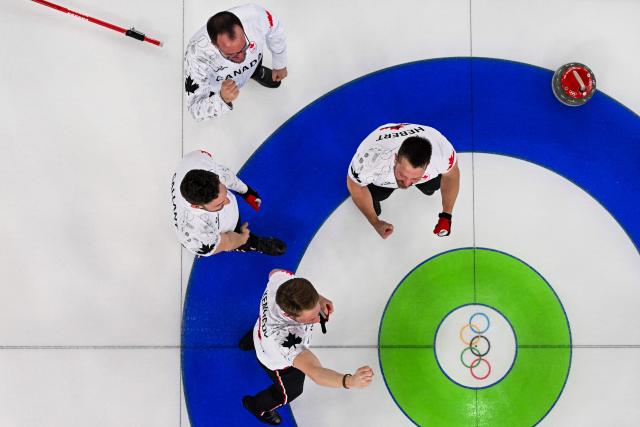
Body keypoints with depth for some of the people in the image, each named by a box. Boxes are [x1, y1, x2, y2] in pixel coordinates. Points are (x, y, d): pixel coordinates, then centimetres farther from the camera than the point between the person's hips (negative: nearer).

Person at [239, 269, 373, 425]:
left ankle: (250, 340, 76)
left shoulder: (283, 278, -40)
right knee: (291, 390, 27)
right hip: (280, 362, -5)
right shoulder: (282, 336, -57)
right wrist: (350, 381, -84)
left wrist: (317, 298, -18)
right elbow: (314, 372, -65)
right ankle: (257, 406, 58)